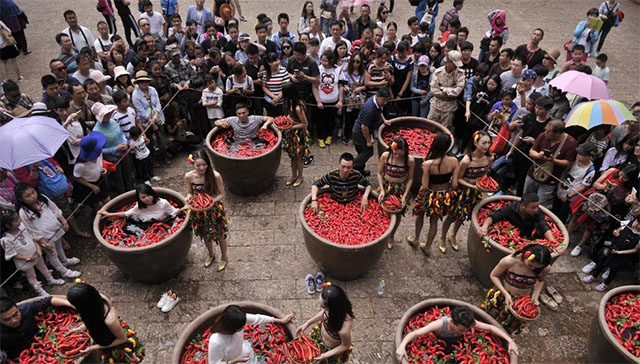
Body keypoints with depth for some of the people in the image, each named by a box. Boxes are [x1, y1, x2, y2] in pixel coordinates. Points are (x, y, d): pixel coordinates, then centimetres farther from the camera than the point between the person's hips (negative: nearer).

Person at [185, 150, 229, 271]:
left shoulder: (215, 176, -25)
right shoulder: (189, 176, -17)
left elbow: (222, 194, -14)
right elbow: (189, 193, -1)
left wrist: (211, 201, -31)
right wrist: (189, 197, -24)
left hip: (214, 210, -3)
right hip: (199, 212, 3)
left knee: (220, 235, 18)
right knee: (205, 235, 26)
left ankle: (224, 257, 46)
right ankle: (211, 255, 55)